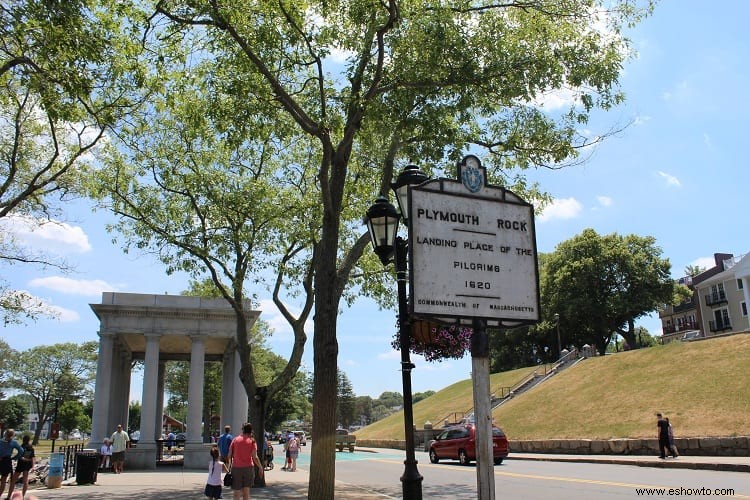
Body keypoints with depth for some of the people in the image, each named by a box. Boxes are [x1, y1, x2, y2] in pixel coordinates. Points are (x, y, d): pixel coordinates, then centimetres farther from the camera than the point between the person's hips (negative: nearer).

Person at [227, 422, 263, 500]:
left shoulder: (235, 439, 1)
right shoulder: (252, 441, -3)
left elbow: (230, 455, 1)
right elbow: (255, 457, -8)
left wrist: (230, 464, 18)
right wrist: (260, 467, 4)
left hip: (236, 467, 0)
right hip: (248, 467, 0)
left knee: (236, 493, 3)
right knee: (246, 492, 11)